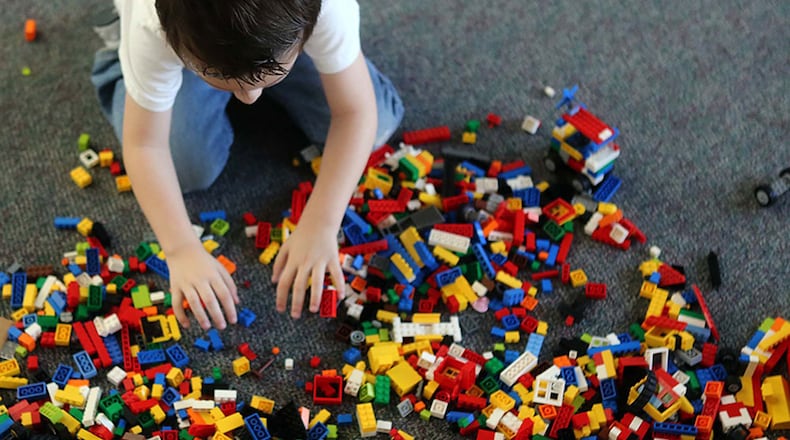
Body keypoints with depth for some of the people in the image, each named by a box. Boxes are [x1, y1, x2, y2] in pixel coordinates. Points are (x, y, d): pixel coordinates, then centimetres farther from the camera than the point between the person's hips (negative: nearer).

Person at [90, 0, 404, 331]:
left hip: (283, 29, 1)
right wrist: (182, 248, -44)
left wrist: (321, 225, -44)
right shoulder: (152, 27, -41)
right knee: (188, 168, -18)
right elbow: (146, 144, -33)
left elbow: (355, 111, -35)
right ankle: (124, 59, 10)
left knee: (378, 125, -12)